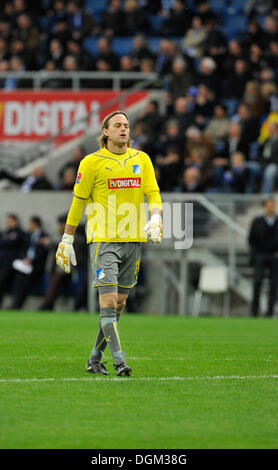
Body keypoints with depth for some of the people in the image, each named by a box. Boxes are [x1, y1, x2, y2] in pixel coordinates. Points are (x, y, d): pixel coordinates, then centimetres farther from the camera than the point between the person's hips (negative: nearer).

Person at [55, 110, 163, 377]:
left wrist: (155, 219, -15)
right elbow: (78, 202, 4)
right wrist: (67, 240, 4)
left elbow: (153, 193, 6)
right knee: (108, 299, -15)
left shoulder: (141, 159, 10)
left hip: (132, 240, 5)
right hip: (103, 239, -5)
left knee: (120, 302, 7)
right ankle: (119, 360, -17)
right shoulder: (92, 162, -1)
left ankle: (95, 359, 17)